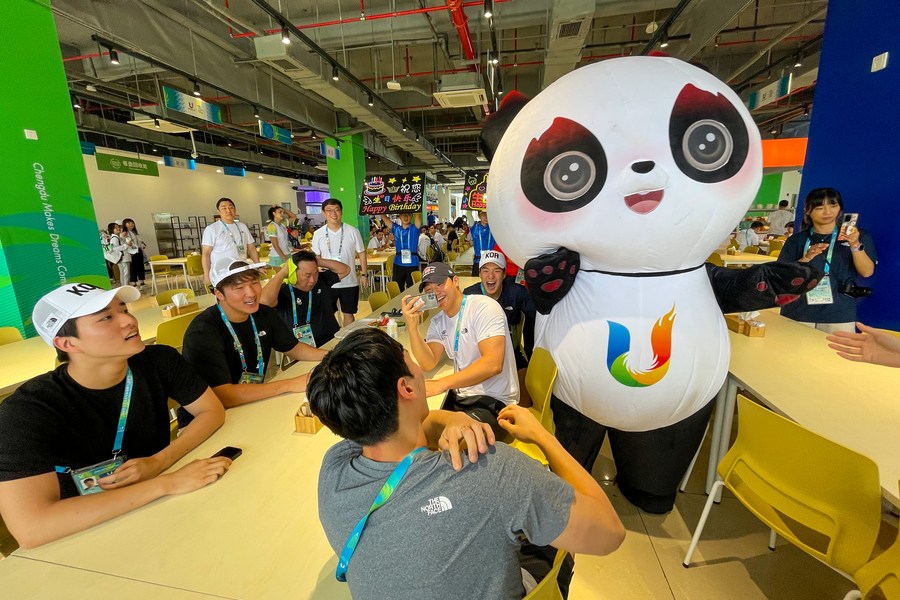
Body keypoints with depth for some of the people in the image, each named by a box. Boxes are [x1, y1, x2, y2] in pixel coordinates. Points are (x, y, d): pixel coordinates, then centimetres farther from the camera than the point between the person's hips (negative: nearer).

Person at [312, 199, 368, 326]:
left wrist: (364, 274, -1)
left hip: (349, 282, -1)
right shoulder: (318, 234, -2)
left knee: (348, 313, 12)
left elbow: (361, 253, 2)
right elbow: (316, 258, 7)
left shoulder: (353, 232, -6)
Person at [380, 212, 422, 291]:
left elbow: (418, 215, -12)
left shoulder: (414, 228, 3)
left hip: (412, 264, -2)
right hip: (398, 264, 2)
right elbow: (384, 217, 4)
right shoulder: (396, 228, 9)